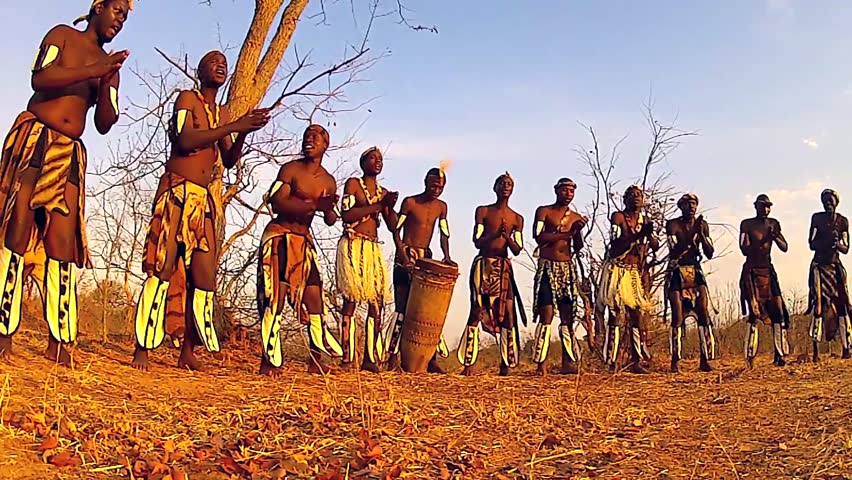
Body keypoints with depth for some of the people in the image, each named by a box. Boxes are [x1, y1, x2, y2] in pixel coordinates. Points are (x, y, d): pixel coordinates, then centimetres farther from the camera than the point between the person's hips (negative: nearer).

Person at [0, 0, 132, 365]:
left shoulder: (109, 66, 19)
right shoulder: (62, 35, 9)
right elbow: (39, 78, -9)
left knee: (62, 241, -6)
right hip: (33, 138, -3)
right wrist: (94, 71, -15)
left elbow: (105, 124, 10)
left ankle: (58, 341, -8)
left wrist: (106, 83, -5)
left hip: (72, 153, 4)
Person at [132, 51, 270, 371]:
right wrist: (234, 127, -15)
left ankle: (188, 353, 8)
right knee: (161, 270, -11)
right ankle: (143, 350, -8)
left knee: (204, 277, 0)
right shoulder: (187, 98, 3)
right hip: (176, 192, -6)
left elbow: (229, 161, 15)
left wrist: (244, 133, -2)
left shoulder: (224, 114, 21)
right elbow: (184, 140, -14)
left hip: (204, 200, 6)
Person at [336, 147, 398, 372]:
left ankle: (370, 358, 0)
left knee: (377, 302, -2)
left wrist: (390, 206, -7)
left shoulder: (383, 192, 19)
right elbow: (346, 214, -10)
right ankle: (347, 357, -9)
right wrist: (378, 205, -11)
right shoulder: (353, 183, 4)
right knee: (351, 299, -9)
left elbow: (393, 225, 12)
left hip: (374, 249, 6)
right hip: (352, 246, -5)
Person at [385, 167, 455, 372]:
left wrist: (447, 257, -5)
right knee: (402, 308, -8)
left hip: (426, 258, 5)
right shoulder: (409, 202, -5)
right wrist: (403, 254, -20)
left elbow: (444, 234, 11)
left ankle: (432, 358, 3)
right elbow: (396, 230, -7)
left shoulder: (441, 207, 9)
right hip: (406, 257, -5)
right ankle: (393, 356, -2)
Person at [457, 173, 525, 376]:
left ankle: (506, 364, 0)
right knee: (477, 312, -7)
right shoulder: (483, 211, 7)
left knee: (508, 314, -5)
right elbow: (477, 242, -3)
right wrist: (495, 234, -20)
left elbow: (517, 250, 6)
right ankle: (468, 363, -4)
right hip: (483, 265, -2)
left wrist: (508, 237, -14)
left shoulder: (517, 218, 13)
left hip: (504, 268, 3)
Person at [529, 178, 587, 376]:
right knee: (546, 315, -9)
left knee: (568, 316, 0)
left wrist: (578, 231, -6)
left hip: (568, 268, 4)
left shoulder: (576, 217, 15)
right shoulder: (544, 211, 4)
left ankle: (568, 363, 3)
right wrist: (566, 233, -10)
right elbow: (539, 237, -12)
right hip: (547, 267, -4)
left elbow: (578, 249, 11)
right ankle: (541, 364, -9)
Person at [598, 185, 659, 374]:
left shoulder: (645, 221, 15)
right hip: (617, 270, -5)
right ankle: (611, 362, -8)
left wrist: (649, 234, -13)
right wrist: (637, 235, -22)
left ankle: (636, 361, 4)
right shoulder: (618, 217, -2)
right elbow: (615, 244, -14)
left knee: (637, 315, 0)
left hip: (636, 272, 6)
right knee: (616, 314, -9)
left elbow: (656, 245, 6)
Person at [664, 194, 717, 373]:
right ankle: (675, 361, -2)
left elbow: (710, 254, 2)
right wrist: (692, 234, -24)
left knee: (704, 313, -7)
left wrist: (701, 234, -12)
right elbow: (674, 252, -18)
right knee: (677, 316, -8)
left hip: (696, 272, 4)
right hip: (676, 272, -4)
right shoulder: (672, 224, -6)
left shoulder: (702, 225, 7)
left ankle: (705, 360, -3)